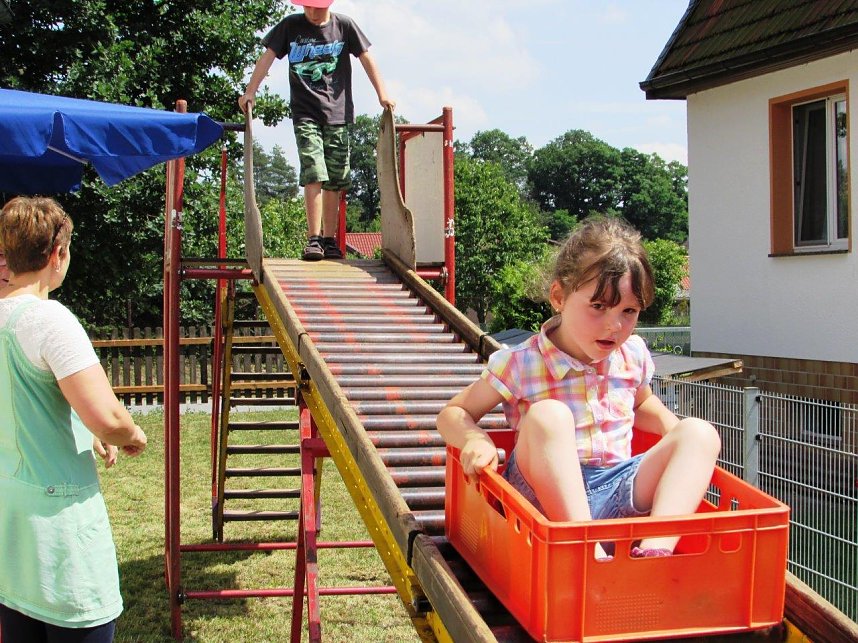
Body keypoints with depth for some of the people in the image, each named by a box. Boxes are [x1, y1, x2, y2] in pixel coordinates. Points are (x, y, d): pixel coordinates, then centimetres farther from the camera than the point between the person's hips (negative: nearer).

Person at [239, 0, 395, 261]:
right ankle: (314, 238, -12)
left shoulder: (344, 25, 5)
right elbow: (267, 56, 5)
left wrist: (382, 95, 2)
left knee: (334, 181, 3)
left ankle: (329, 240, 11)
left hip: (337, 113, 1)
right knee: (313, 175, -15)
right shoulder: (290, 26, 6)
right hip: (305, 114, -1)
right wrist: (250, 92, -4)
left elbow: (366, 58, 8)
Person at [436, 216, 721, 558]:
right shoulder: (521, 364, -6)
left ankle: (657, 547, -33)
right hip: (549, 498, -5)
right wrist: (475, 438, -22)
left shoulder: (633, 355, 8)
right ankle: (589, 553, -38)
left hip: (618, 492, 5)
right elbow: (452, 414, 2)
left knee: (700, 432, -12)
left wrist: (673, 428, 9)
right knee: (548, 415, -31)